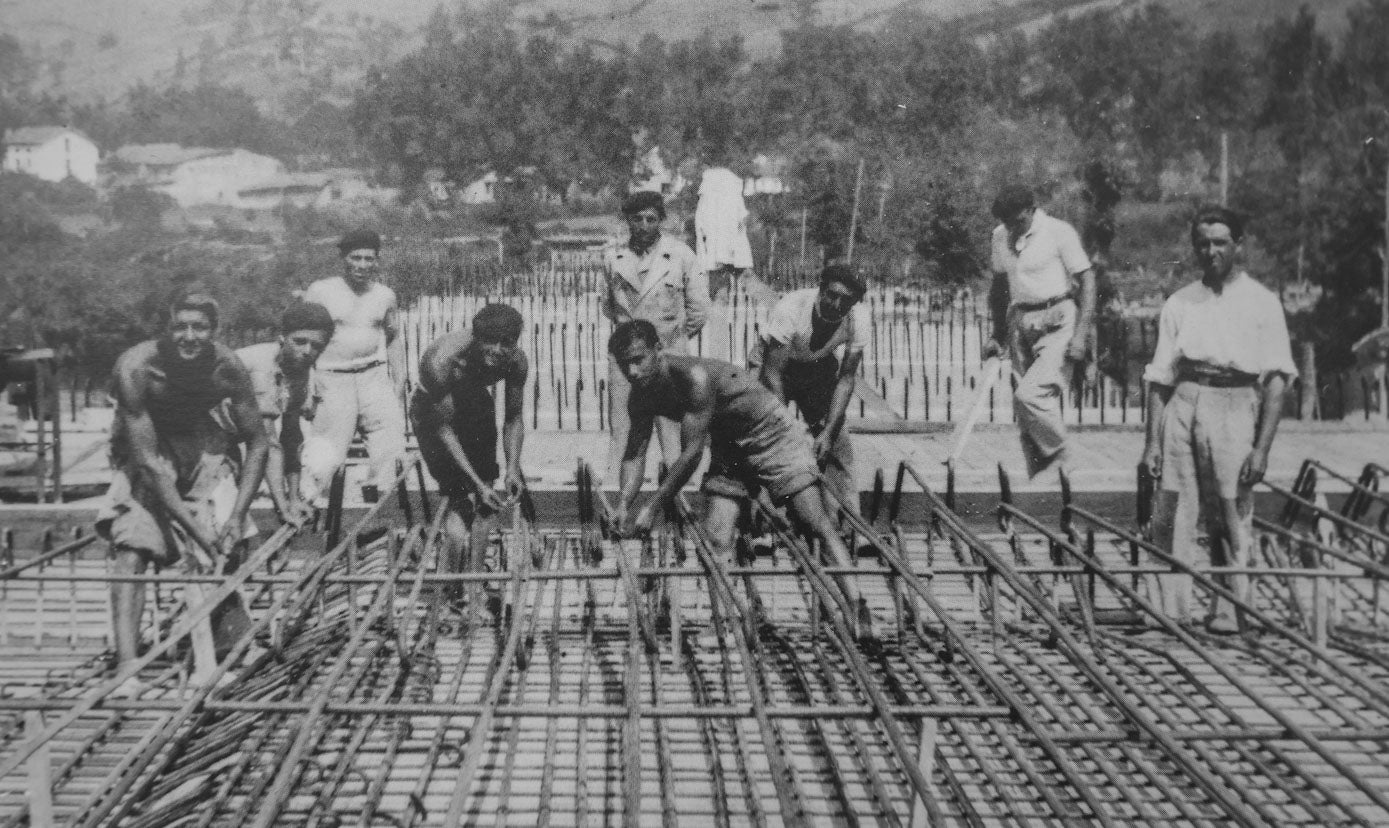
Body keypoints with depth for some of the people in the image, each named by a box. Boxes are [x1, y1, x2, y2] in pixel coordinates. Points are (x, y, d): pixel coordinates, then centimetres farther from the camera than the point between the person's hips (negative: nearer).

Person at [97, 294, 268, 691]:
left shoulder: (227, 368, -22)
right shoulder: (136, 368, -30)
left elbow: (258, 444, -11)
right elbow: (146, 459, -29)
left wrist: (237, 516, -22)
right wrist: (194, 527, -32)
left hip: (207, 452, 2)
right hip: (147, 455, -2)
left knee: (217, 552, -10)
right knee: (129, 549, -17)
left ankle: (209, 663, -3)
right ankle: (126, 668, -21)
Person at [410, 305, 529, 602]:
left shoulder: (516, 362, -25)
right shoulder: (442, 361, -40)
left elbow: (513, 418, -8)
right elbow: (443, 428, -30)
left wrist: (513, 467, -18)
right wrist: (476, 482, -32)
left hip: (478, 407, 5)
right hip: (434, 413, -5)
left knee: (486, 501, 0)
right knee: (462, 495, -16)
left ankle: (475, 574, 12)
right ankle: (450, 577, -5)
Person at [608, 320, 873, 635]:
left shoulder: (695, 376, -32)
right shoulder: (642, 397, -8)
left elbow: (691, 453, -31)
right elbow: (634, 454, -5)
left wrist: (652, 508, -28)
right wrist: (623, 505, -23)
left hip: (773, 434, -8)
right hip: (728, 449, 8)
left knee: (819, 526, -16)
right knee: (717, 540, -8)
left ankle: (858, 607, -21)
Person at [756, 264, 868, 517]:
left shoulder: (858, 319, -24)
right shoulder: (790, 309, -36)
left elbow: (846, 378, -18)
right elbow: (773, 372, -33)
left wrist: (828, 432, -26)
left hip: (820, 369, 3)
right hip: (778, 367, -3)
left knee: (837, 443, -8)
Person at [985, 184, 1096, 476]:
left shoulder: (1058, 232, -9)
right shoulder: (1000, 236, 9)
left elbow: (1088, 282, -8)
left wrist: (1081, 335, -14)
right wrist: (998, 335, 19)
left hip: (1056, 322, -6)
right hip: (1020, 323, 6)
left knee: (1028, 395, -20)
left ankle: (1060, 460, -1)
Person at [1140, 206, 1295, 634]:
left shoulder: (1262, 302, 4)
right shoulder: (1178, 304, 13)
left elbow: (1276, 380, -1)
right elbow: (1159, 377, 14)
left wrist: (1262, 448, -9)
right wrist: (1152, 439, 5)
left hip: (1234, 408, -3)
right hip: (1183, 406, 3)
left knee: (1232, 521, -2)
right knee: (1171, 517, -2)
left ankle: (1228, 616, 4)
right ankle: (1172, 614, 2)